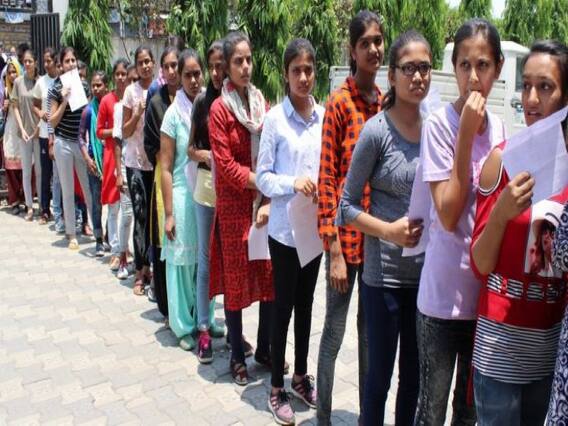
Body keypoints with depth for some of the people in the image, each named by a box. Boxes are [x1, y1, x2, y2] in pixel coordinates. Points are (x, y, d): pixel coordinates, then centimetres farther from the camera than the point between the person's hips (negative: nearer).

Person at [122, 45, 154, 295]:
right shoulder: (131, 91, -3)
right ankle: (140, 272, 3)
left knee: (154, 213, 8)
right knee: (140, 215, -5)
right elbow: (125, 132, -3)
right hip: (136, 161, -3)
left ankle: (148, 266, 22)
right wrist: (138, 113, -16)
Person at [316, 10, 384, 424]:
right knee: (334, 331, 6)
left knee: (370, 330, 17)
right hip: (346, 231, -6)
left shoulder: (385, 101, 10)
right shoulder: (339, 102, -8)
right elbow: (326, 178, -11)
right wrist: (333, 249, -14)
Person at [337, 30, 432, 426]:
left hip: (427, 272, 5)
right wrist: (390, 231, -21)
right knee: (380, 374, 9)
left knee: (415, 374, 19)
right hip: (384, 273, -5)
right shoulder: (376, 130, -11)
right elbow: (347, 206, -9)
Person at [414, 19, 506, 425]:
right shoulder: (439, 124, -11)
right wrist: (466, 135, -20)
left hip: (486, 291, 5)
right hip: (444, 294, -5)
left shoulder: (498, 126, 5)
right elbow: (448, 215, -19)